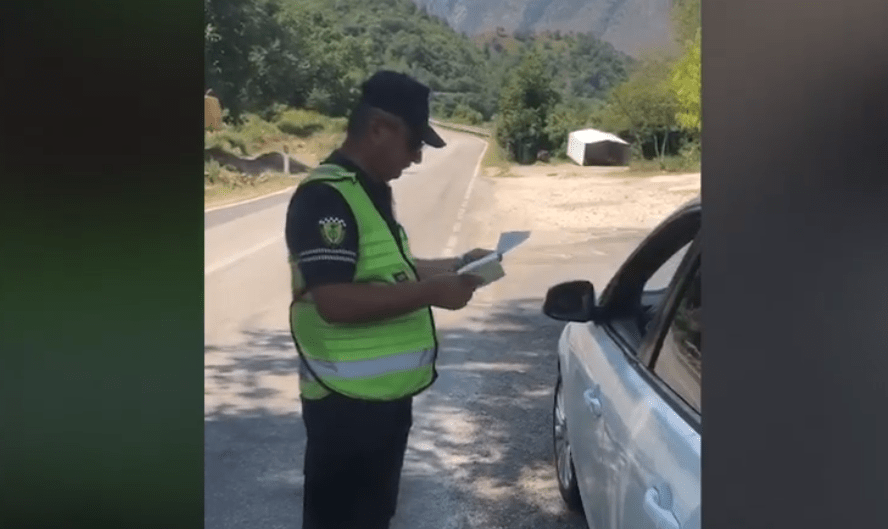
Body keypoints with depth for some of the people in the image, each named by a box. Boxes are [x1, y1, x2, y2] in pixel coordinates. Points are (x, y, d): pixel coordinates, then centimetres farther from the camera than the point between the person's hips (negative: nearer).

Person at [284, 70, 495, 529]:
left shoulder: (371, 192, 12)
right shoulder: (326, 197, -20)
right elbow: (335, 301, -28)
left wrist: (455, 265, 13)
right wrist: (432, 292, -24)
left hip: (386, 395, 10)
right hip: (346, 403, -10)